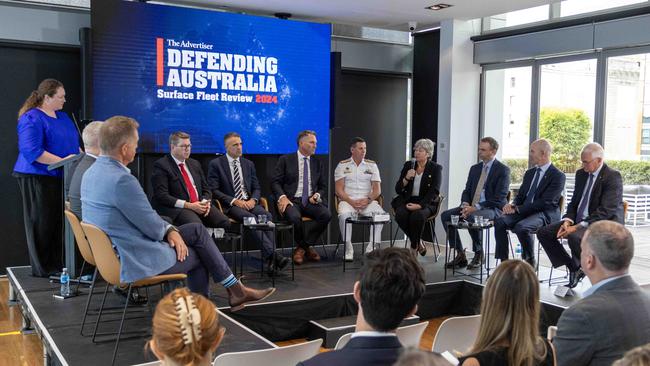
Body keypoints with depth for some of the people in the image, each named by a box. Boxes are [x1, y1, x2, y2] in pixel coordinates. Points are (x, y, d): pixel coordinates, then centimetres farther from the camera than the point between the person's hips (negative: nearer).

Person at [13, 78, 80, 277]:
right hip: (38, 178, -8)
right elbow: (31, 150, -21)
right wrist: (61, 161, -23)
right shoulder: (31, 119, -12)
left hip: (62, 178, 8)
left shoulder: (62, 116, 15)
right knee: (42, 222, -2)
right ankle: (42, 268, 5)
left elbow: (73, 143, 23)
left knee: (61, 221, 8)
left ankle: (58, 263, 16)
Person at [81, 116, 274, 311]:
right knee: (197, 255, 13)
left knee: (197, 229, 15)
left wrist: (169, 229, 3)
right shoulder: (121, 179, -27)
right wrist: (169, 230, 3)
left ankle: (234, 289, 21)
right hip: (137, 262, -9)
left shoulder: (92, 172, 4)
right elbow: (152, 227, -20)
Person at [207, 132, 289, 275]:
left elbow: (257, 188, 18)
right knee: (251, 218, -33)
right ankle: (273, 255, -41)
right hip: (230, 205, -4)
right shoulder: (216, 164, 4)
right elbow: (213, 190, -4)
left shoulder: (248, 164, 18)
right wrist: (234, 201, -15)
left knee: (266, 215, -28)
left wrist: (253, 200, -6)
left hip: (249, 203, 4)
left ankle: (270, 258, -35)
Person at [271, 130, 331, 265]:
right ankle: (307, 248, -7)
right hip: (292, 200, -3)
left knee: (326, 214, -28)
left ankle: (302, 248, -9)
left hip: (311, 201, 3)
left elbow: (323, 186, 18)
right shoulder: (285, 160, 7)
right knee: (294, 217, -37)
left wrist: (317, 195, -6)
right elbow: (275, 182, 2)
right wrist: (282, 197, -17)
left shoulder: (317, 163, 17)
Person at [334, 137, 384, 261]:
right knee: (344, 214, -35)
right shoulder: (342, 165, 7)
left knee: (380, 213, -29)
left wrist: (368, 200, -14)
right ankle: (348, 249, -21)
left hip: (367, 201, 2)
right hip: (348, 200, -1)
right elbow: (339, 189, -1)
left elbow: (377, 189, 6)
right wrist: (351, 202, -16)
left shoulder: (372, 165, 12)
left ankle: (372, 247, -22)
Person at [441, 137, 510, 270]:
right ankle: (460, 254, -7)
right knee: (445, 215, -13)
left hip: (493, 209, -7)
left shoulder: (503, 170, -6)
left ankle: (479, 254, -14)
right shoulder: (475, 168, 16)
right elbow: (467, 191, 15)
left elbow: (499, 198, -14)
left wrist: (476, 207, -22)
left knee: (472, 217, -36)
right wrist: (465, 204, -8)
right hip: (471, 207, 7)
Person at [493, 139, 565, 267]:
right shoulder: (529, 173, 18)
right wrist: (512, 205, -7)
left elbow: (545, 202, -16)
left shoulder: (558, 176, -7)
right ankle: (504, 262, -16)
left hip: (544, 214, -7)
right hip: (523, 211, 7)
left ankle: (530, 262, -13)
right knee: (499, 222, -20)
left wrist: (518, 209, -19)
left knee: (521, 227, -35)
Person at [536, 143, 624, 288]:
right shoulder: (581, 174, 11)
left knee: (574, 237, -36)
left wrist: (577, 227, -26)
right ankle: (574, 268, 2)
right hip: (578, 221, 8)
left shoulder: (613, 177, -13)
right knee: (543, 232, -7)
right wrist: (567, 221, -6)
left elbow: (605, 211, -21)